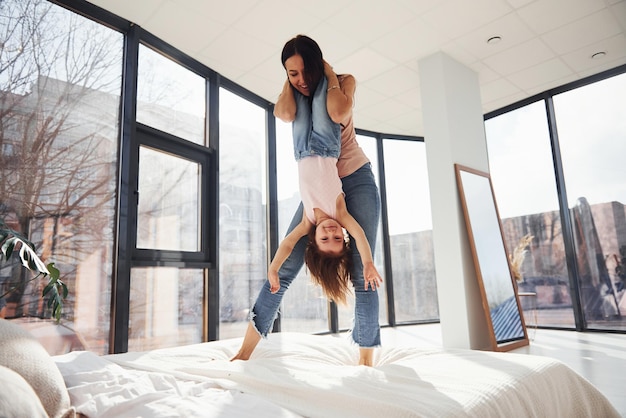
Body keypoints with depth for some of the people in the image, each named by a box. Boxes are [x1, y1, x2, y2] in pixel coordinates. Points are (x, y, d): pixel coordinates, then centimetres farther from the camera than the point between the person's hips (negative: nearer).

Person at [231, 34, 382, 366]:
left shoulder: (344, 82, -3)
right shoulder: (294, 94, 3)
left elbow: (338, 113, -27)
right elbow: (285, 114, -23)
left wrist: (329, 75, -12)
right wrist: (292, 82, -7)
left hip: (357, 180, -2)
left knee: (362, 272, -8)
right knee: (285, 267, -8)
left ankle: (366, 361, 2)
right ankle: (244, 353, -3)